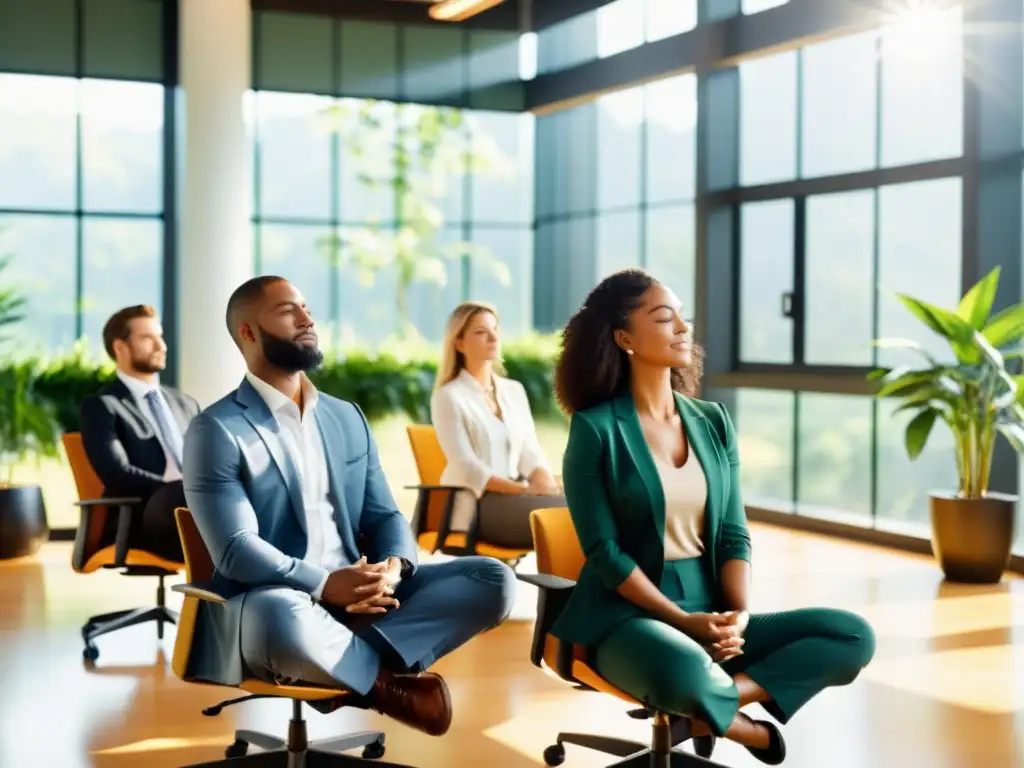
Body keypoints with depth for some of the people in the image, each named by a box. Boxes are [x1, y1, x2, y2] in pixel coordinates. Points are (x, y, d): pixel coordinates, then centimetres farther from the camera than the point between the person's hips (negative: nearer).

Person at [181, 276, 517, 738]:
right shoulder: (217, 431, -5)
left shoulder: (348, 417, 17)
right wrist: (325, 584, -28)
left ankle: (350, 664, -22)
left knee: (494, 580, -12)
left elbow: (384, 515, 12)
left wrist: (392, 568, -12)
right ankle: (386, 680, -14)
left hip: (359, 593, 6)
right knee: (285, 620, -43)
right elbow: (236, 551, -14)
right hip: (272, 601, -6)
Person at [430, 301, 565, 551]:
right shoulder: (449, 397, -2)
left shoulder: (514, 390, 18)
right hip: (477, 505, -6)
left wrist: (546, 484, -12)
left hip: (517, 497, 6)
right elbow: (467, 468, -12)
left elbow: (529, 452, 11)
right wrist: (526, 490, -21)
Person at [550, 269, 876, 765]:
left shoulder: (713, 421, 9)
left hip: (710, 612, 6)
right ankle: (742, 724, -8)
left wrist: (737, 617, -11)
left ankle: (715, 707, -15)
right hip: (628, 615, -6)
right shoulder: (595, 428, -8)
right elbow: (604, 551, -11)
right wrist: (683, 619, -18)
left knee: (853, 637, -10)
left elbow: (733, 535, 7)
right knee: (685, 674, -41)